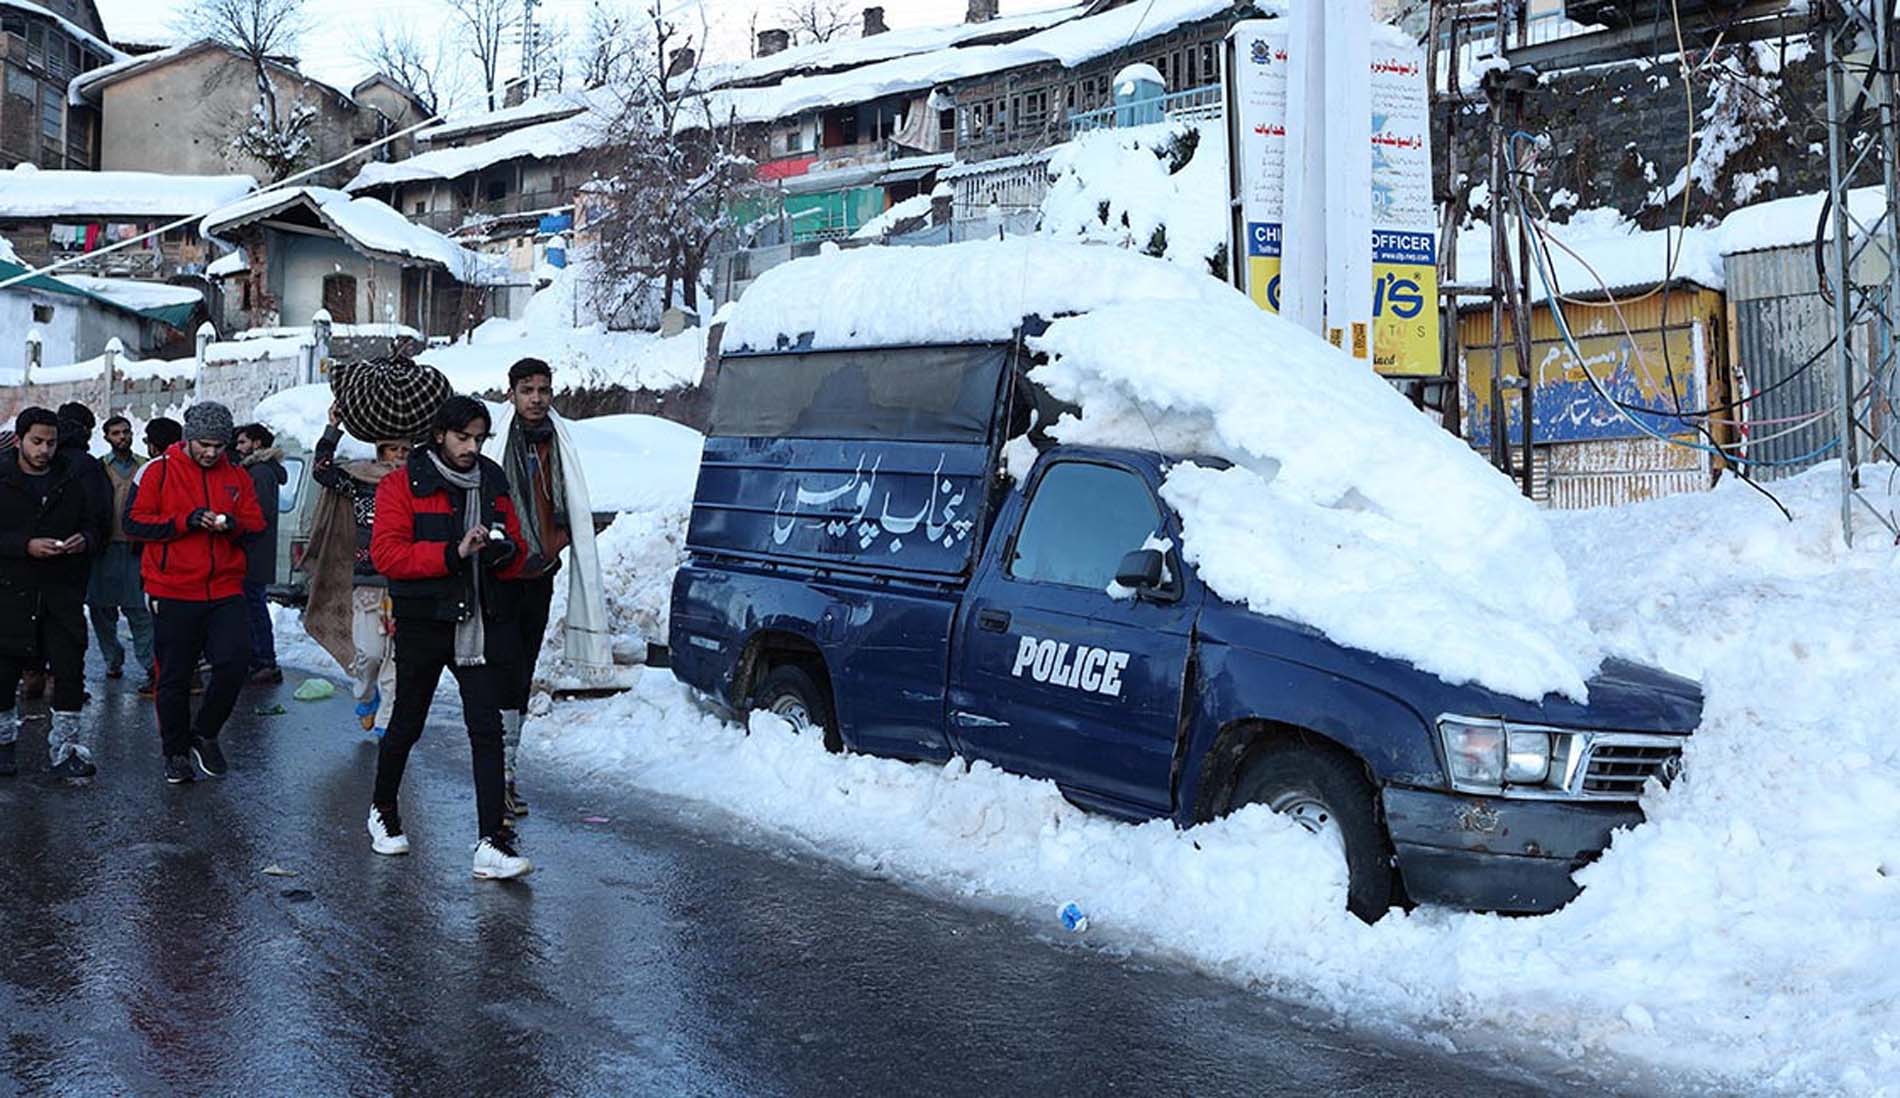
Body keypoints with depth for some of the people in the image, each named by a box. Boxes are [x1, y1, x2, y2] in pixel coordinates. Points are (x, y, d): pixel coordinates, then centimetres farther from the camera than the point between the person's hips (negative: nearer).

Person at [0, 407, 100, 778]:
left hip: (63, 591, 2)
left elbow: (91, 524, 15)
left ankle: (65, 746, 6)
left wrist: (84, 539, -7)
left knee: (70, 667, -2)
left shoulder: (72, 480, 8)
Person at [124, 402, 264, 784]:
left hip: (225, 591, 2)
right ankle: (176, 751, 23)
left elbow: (257, 526, 10)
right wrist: (186, 522, -17)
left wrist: (232, 525, -12)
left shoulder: (237, 477, 10)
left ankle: (205, 734, 10)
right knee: (174, 678, 6)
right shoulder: (159, 471, -1)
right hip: (173, 593, -2)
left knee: (235, 661, -13)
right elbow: (135, 521, -6)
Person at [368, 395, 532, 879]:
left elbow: (515, 560, 17)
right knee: (407, 725, 11)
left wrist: (505, 552, -8)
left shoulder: (492, 485, 11)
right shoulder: (403, 485, -4)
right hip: (422, 623, -3)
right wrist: (453, 553, -24)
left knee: (488, 729, -8)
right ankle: (383, 811, 37)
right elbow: (386, 553, -16)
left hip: (478, 623, 3)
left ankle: (492, 844, -11)